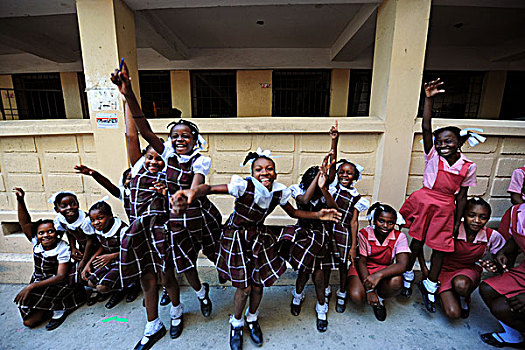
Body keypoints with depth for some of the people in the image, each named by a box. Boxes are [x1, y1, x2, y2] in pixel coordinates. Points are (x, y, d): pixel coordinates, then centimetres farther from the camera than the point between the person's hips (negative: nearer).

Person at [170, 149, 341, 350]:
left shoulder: (278, 192, -13)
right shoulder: (244, 186, -28)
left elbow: (294, 213, 3)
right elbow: (210, 188, -36)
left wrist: (318, 215, -10)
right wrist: (193, 192, -58)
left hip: (259, 236, 4)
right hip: (237, 236, -4)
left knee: (259, 284, 12)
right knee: (244, 287, 5)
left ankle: (252, 319, 46)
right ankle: (236, 324, 39)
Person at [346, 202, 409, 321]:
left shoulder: (399, 237, -13)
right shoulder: (364, 234, -15)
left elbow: (402, 265, -25)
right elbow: (361, 262, -12)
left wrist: (379, 275, -42)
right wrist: (368, 289, -23)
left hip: (385, 270, 1)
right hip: (362, 269, 0)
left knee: (396, 282, -35)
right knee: (356, 297, -27)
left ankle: (380, 298, 0)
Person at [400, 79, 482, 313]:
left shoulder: (468, 167, -1)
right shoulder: (432, 155, -6)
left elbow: (461, 197, 4)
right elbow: (426, 127, -16)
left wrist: (457, 223, 5)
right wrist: (428, 99, -21)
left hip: (445, 210, 2)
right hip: (424, 202, -2)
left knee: (441, 247, 12)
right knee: (417, 243, 9)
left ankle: (430, 286, 33)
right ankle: (408, 277, 33)